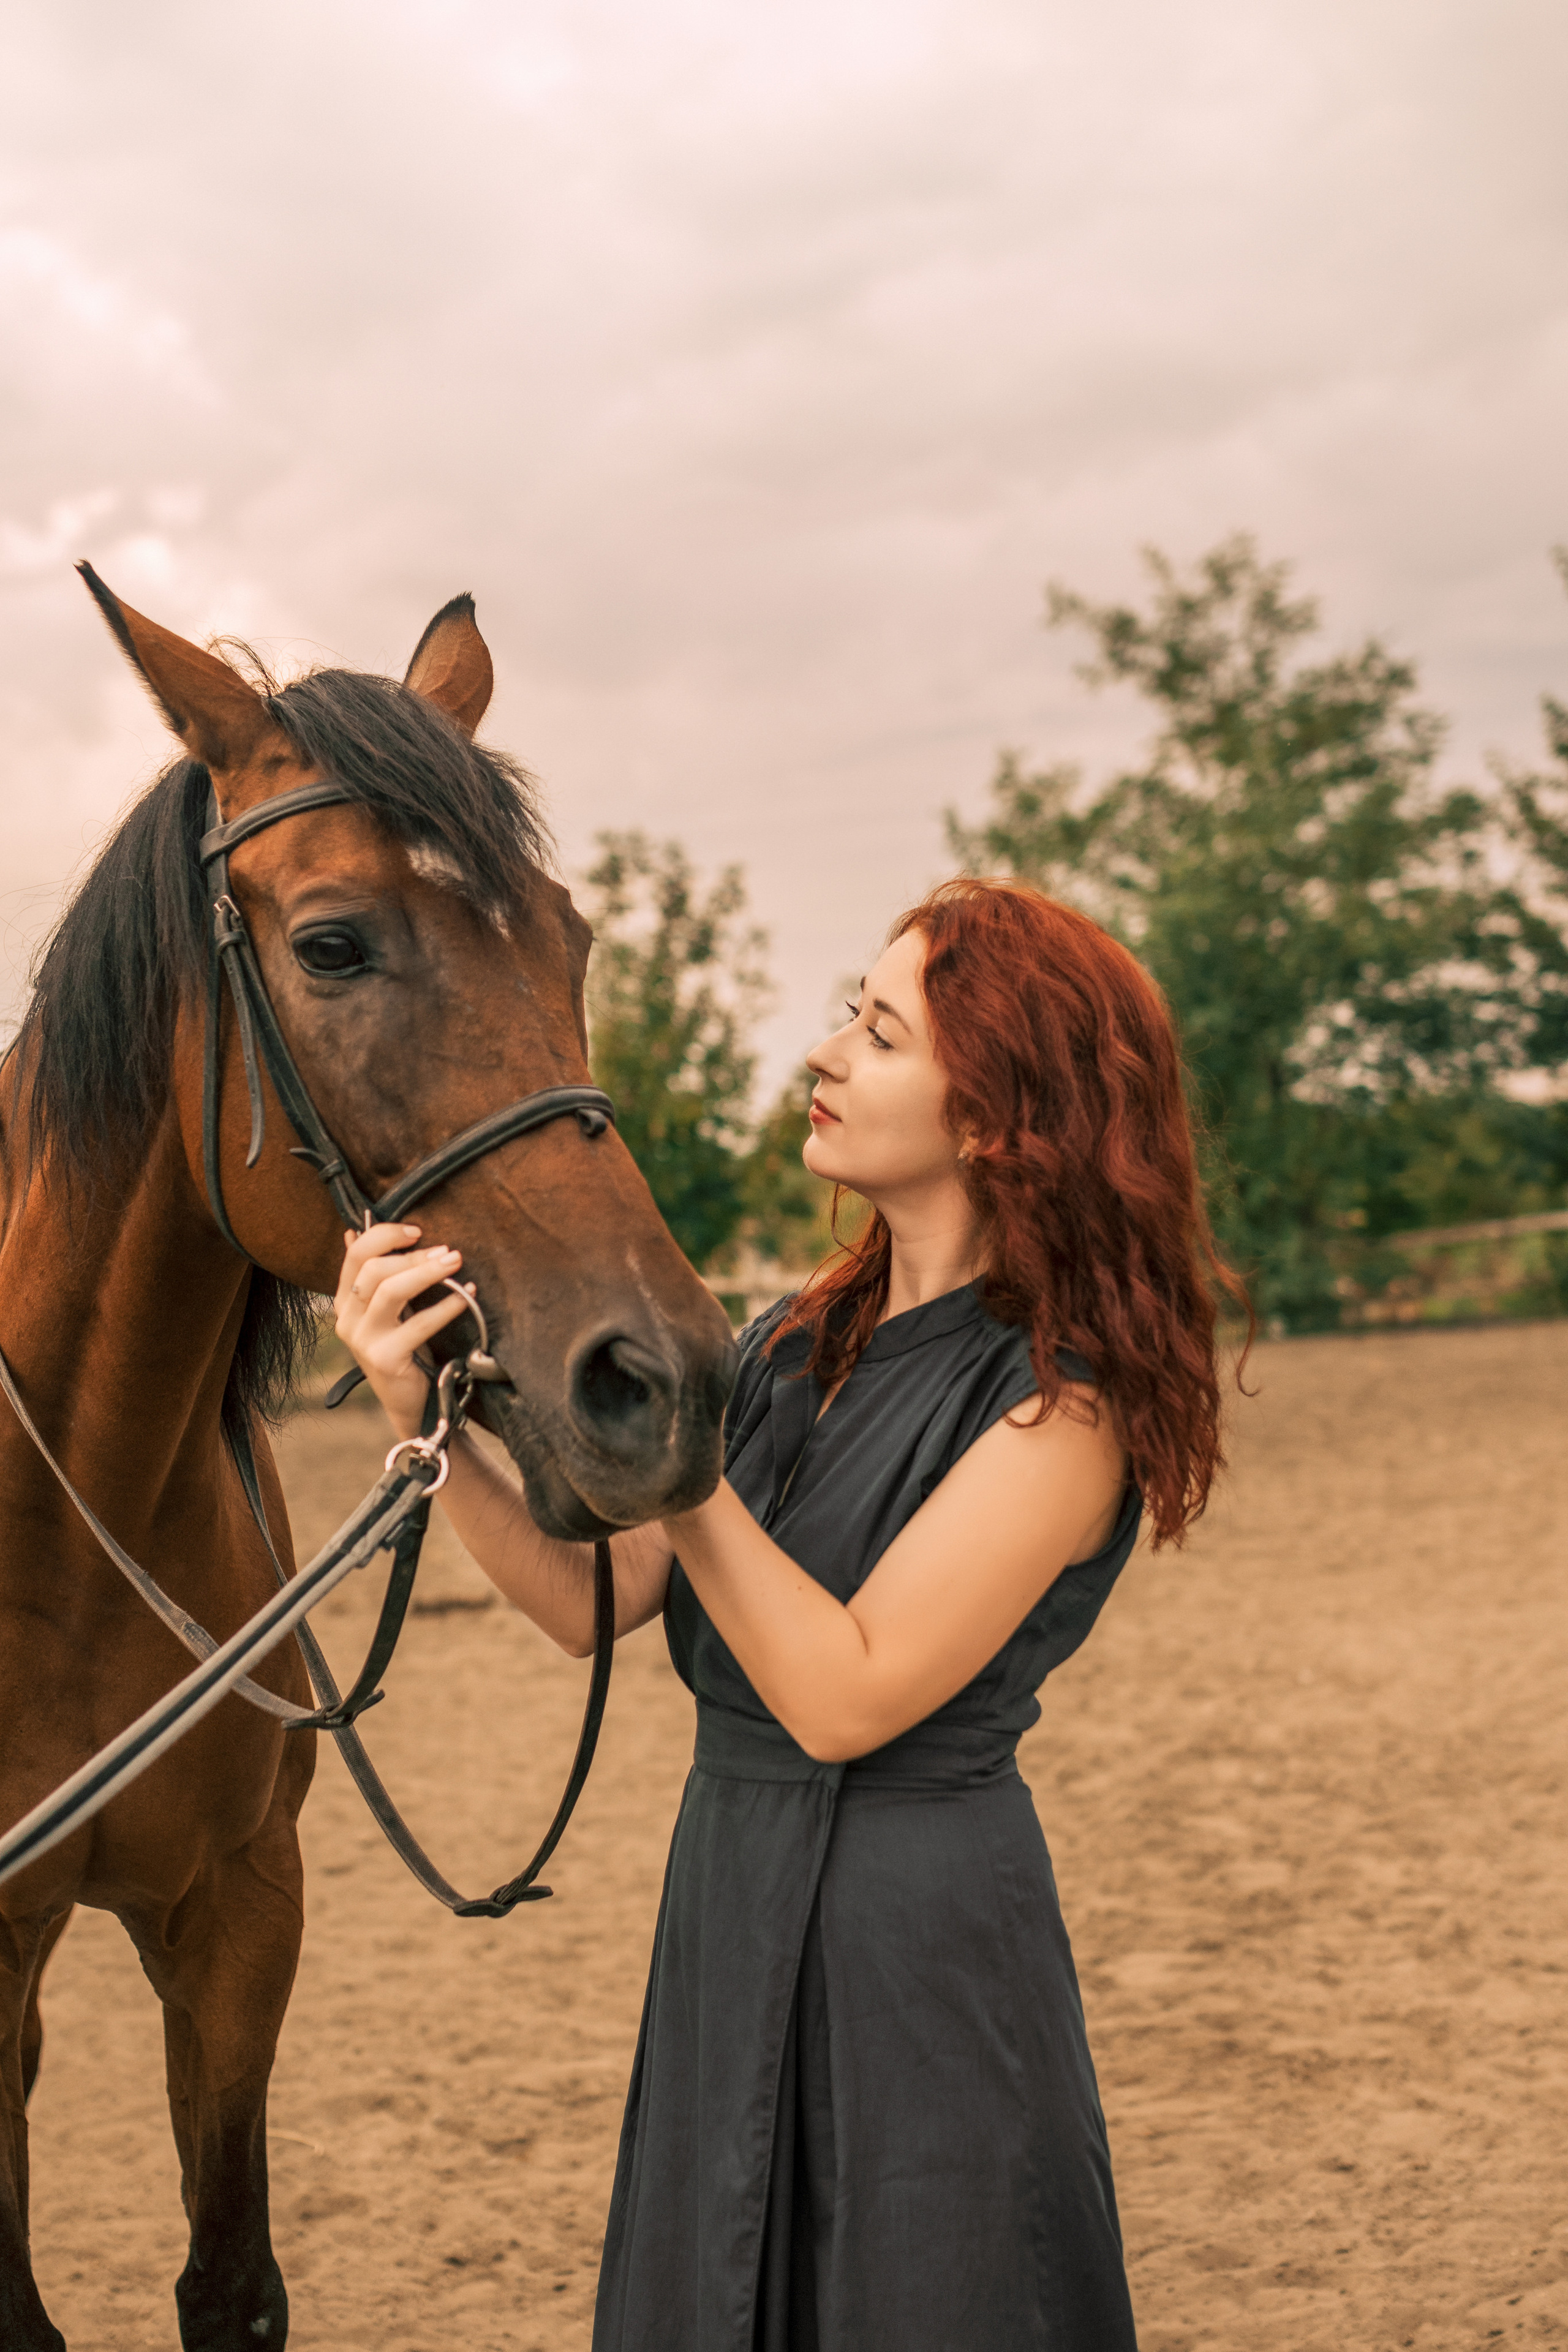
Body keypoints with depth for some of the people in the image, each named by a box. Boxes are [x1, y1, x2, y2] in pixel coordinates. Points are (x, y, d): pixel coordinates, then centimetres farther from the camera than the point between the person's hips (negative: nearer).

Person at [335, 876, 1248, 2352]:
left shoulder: (1061, 1398, -17)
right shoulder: (797, 1347, 5)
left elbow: (847, 1698, -22)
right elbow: (595, 1602, -1)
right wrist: (420, 1416, -14)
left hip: (917, 1950, -7)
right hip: (729, 1924, 7)